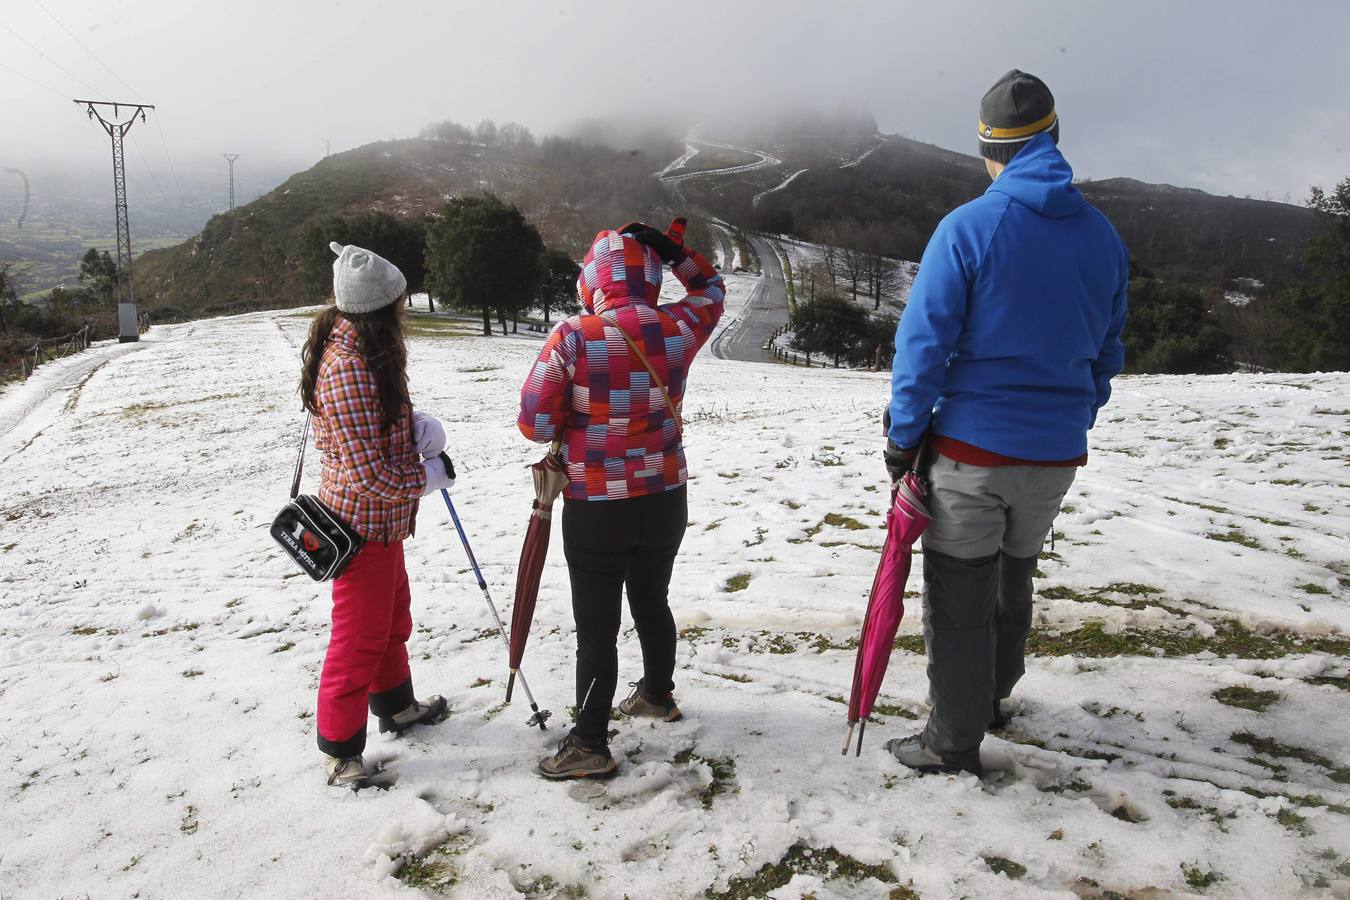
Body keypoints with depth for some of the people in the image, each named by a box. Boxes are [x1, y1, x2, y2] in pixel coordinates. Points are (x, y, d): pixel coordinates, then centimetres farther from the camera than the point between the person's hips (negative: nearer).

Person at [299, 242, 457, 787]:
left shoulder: (367, 349, 4)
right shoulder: (348, 367, -28)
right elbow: (368, 470, -28)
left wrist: (418, 427, -4)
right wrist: (425, 479, -12)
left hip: (380, 516, 10)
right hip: (363, 521, -10)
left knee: (393, 616, 25)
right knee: (360, 635, 3)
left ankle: (395, 705, 45)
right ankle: (338, 748, 19)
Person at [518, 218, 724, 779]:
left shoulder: (573, 337, -18)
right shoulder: (678, 328, -7)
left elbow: (534, 424, -14)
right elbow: (710, 288, 16)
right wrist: (674, 250, 4)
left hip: (596, 508, -4)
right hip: (665, 500, 5)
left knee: (597, 627, 6)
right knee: (652, 601, 24)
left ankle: (590, 743, 15)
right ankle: (657, 694, 44)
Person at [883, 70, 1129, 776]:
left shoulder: (968, 228, -13)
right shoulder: (1103, 237, 4)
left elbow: (923, 341, -14)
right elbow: (1107, 352, 12)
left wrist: (903, 435, -5)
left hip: (972, 448, -5)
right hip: (1057, 453, 6)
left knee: (958, 595, 6)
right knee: (1014, 579, 24)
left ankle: (953, 743, 17)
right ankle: (991, 698, 43)